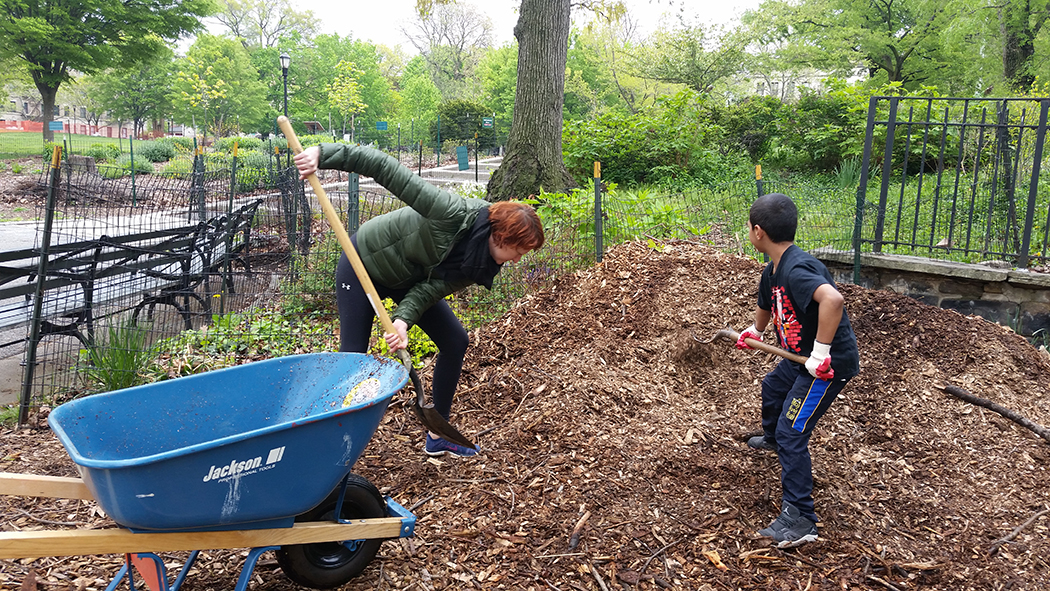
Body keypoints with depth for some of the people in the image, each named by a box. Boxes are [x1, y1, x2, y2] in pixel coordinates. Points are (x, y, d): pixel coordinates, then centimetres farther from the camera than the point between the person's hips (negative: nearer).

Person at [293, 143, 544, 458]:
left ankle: (437, 437, 14)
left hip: (408, 279, 7)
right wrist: (324, 154, -43)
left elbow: (432, 288, -19)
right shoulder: (453, 213, -36)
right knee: (353, 356, -8)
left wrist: (403, 320, -36)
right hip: (364, 262, -7)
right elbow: (388, 170, -37)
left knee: (455, 341, 3)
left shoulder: (484, 263, -14)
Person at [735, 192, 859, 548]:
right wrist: (754, 332, 40)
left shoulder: (796, 268, -30)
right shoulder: (772, 272, 3)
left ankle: (799, 521, -5)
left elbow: (832, 299, -48)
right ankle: (771, 438, 65)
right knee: (773, 387, 34)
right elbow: (767, 305, 25)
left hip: (830, 364, -11)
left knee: (791, 433, -11)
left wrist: (821, 353, -41)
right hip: (799, 358, 11)